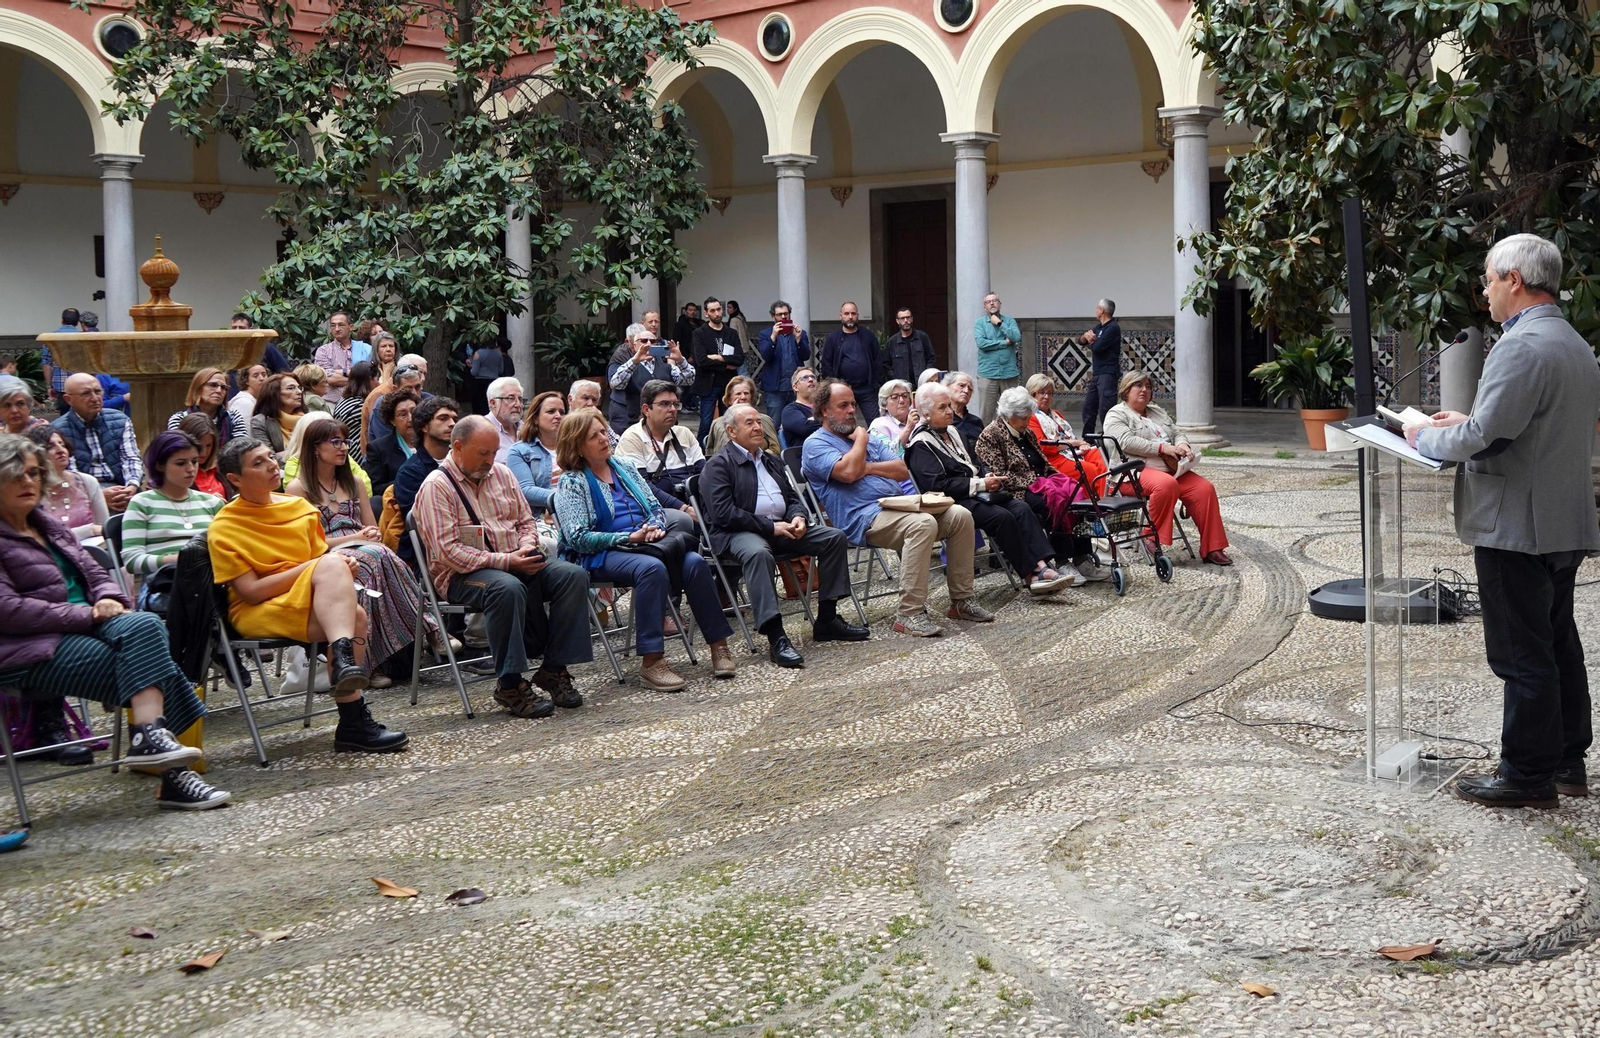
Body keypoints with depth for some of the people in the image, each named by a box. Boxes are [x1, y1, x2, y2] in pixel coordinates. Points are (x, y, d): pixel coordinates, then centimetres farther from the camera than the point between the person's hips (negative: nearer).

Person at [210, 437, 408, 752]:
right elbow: (251, 591, -11)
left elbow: (323, 557, 15)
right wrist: (310, 568, -15)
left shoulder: (300, 507, 15)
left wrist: (342, 572, -10)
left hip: (320, 607, 5)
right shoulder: (224, 528, -2)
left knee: (354, 615, -31)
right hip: (258, 613, -5)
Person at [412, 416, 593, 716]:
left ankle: (554, 669, -15)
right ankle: (510, 685, -30)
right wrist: (506, 561, -21)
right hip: (463, 574, -7)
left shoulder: (501, 473, 14)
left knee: (574, 575, -18)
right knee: (508, 588, -39)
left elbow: (526, 520, 22)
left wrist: (527, 547, -4)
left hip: (516, 562, 7)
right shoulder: (436, 486, -8)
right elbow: (447, 550, -17)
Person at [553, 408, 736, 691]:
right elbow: (578, 538, -11)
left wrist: (656, 527, -7)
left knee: (694, 562, -23)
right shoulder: (572, 482, -2)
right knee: (652, 568, -37)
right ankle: (651, 661, -37)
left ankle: (719, 644, -17)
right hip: (600, 556, -6)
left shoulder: (624, 466, 16)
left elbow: (655, 507, 17)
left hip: (645, 543, 6)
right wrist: (628, 537, -17)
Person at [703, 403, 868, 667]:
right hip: (737, 533, -8)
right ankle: (776, 638, -45)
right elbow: (723, 513, -14)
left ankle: (827, 620, -1)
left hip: (781, 528, 8)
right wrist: (770, 527, -17)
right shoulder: (718, 465, -3)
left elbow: (792, 497, 23)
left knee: (835, 537, -5)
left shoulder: (771, 460, 23)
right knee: (758, 553, -41)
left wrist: (798, 517, -3)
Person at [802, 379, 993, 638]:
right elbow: (848, 472, -17)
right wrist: (860, 440, 0)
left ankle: (961, 600, -1)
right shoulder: (815, 444, 2)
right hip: (864, 518, -8)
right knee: (922, 524, -34)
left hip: (898, 507, 8)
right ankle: (910, 614, -32)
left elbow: (903, 471, 15)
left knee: (960, 515, -9)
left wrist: (869, 468, -2)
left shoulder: (868, 438, 26)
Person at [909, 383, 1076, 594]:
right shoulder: (921, 445, -7)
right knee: (1002, 516, -29)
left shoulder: (952, 432, 21)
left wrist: (987, 476, 3)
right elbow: (938, 484, -17)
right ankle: (1030, 575, -23)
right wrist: (980, 484, -17)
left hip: (977, 493, 8)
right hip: (955, 501, -8)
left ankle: (1043, 565, -29)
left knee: (1021, 508, -17)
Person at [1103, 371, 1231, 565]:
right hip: (1138, 471, -7)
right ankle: (1154, 541, -26)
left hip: (1171, 469, 7)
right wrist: (1163, 448, -16)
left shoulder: (1158, 412, 28)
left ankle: (1211, 549, -13)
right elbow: (1127, 442, -13)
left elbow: (1178, 433, 24)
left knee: (1205, 488, -16)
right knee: (1167, 484, -38)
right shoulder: (1116, 415, 3)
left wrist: (1182, 445, -2)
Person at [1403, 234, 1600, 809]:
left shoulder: (1522, 346, -19)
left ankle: (1527, 774, 6)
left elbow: (1484, 436, -24)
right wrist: (1467, 421, 16)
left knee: (1523, 657, -2)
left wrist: (1425, 436, -6)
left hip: (1518, 527, -10)